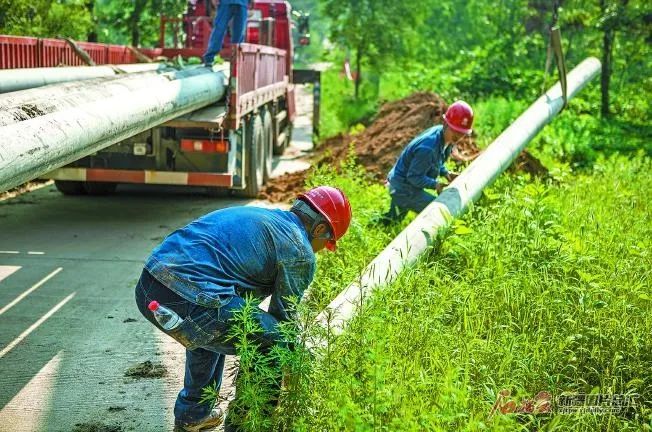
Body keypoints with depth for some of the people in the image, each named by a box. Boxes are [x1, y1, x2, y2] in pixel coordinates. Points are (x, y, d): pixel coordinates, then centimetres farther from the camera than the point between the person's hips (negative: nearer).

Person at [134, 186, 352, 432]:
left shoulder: (253, 215, 30)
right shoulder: (300, 252, 4)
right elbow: (283, 315, 11)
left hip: (146, 287, 10)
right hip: (188, 302, -10)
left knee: (210, 329, 37)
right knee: (273, 346, 4)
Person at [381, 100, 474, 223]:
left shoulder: (448, 138, -5)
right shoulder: (428, 147, -33)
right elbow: (414, 177, -25)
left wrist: (445, 173, -3)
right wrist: (435, 185, -28)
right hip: (403, 188, -9)